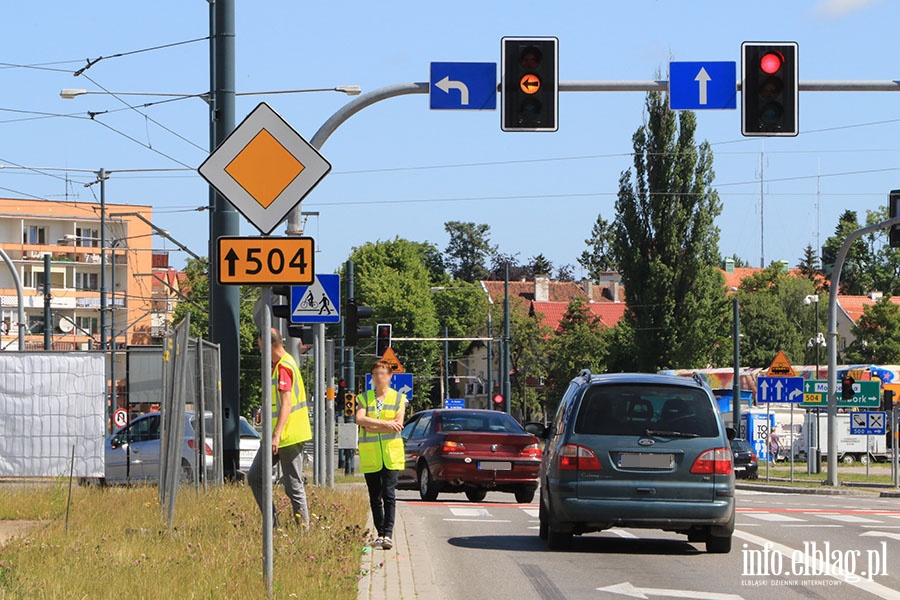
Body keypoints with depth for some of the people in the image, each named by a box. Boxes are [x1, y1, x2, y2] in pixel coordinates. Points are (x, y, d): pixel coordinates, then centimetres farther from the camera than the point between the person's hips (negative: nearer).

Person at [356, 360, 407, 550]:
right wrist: (385, 424, -17)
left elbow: (398, 425, -5)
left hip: (392, 454, -2)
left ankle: (388, 534, -15)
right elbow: (360, 419, -9)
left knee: (388, 494, -12)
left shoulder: (398, 398, 8)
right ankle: (380, 533, 11)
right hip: (369, 454, 2)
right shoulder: (364, 398, 10)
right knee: (375, 497, 3)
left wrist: (373, 427, -9)